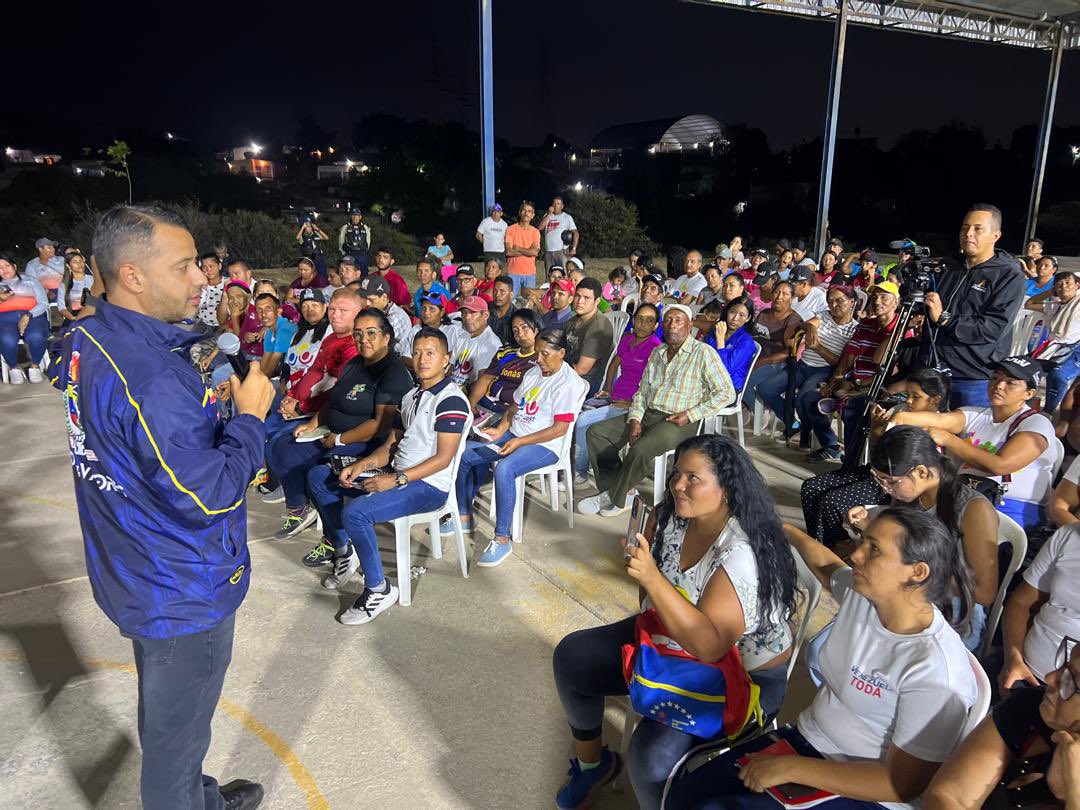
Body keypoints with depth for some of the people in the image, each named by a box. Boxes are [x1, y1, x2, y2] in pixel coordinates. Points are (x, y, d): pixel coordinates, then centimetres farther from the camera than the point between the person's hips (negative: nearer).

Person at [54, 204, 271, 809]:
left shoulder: (86, 340, -1)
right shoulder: (152, 375, -32)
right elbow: (208, 494, -30)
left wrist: (203, 396, 1)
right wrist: (250, 415, -19)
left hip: (139, 573, 10)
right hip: (183, 590, -10)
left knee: (167, 715, 29)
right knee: (178, 731, 13)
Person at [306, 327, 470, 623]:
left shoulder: (451, 400, -13)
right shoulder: (411, 396, 15)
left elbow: (443, 458, -19)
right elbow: (391, 444, 15)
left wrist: (396, 480, -24)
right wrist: (362, 465, -3)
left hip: (428, 485, -9)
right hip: (397, 475, 10)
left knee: (355, 512, -31)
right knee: (318, 476, 8)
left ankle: (379, 590, -13)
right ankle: (344, 552, 12)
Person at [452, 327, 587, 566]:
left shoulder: (569, 383, -14)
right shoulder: (533, 372, 12)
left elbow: (559, 429, -19)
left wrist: (519, 442, -22)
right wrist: (500, 429, -1)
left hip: (544, 445, -9)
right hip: (513, 436, 9)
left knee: (504, 468, -36)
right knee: (463, 452, -3)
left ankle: (502, 539, -26)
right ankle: (464, 516, 11)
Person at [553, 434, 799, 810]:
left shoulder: (741, 552, -32)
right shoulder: (672, 516, -10)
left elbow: (709, 646, -38)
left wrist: (652, 578, -43)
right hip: (671, 641, 8)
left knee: (653, 754, -30)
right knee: (571, 657, 5)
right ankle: (592, 762, 27)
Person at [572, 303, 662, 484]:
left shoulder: (656, 348, -11)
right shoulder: (626, 339, 12)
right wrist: (607, 389, 14)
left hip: (630, 405, -8)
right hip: (614, 398, 8)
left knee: (583, 421, -20)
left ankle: (580, 472, -3)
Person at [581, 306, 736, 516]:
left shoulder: (703, 353, -6)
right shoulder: (657, 352, 14)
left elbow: (726, 393, -10)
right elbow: (642, 391, 15)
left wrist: (691, 415, -15)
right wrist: (635, 420, -3)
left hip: (677, 421, -7)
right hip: (648, 414, 7)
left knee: (640, 450, -33)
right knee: (596, 433, -6)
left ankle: (615, 499, -11)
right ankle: (624, 489, -3)